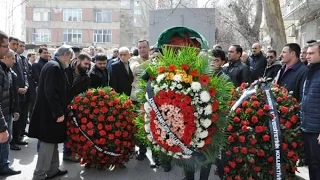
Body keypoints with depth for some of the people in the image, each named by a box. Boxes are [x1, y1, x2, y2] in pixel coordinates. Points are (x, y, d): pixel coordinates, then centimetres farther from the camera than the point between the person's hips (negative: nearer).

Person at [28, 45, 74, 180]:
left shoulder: (54, 66, 13)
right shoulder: (54, 67, -18)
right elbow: (51, 92, -25)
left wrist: (59, 111, 22)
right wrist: (59, 113, -23)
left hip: (51, 112, 11)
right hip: (50, 113, -11)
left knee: (52, 142, 17)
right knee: (48, 143, -3)